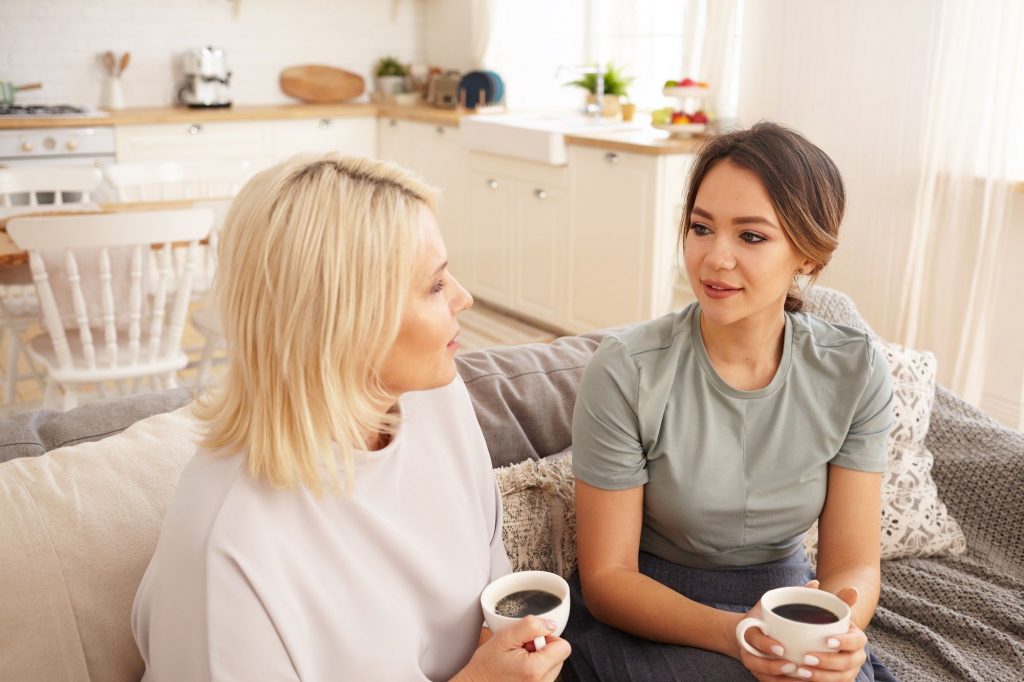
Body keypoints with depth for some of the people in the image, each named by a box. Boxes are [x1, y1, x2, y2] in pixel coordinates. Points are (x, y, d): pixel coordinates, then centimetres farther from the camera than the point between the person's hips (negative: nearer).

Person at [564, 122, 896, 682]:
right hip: (645, 615, -3)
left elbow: (853, 562, -5)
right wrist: (732, 633, -30)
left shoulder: (855, 373, -9)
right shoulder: (626, 372, -19)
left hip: (785, 598, 4)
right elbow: (606, 577, -14)